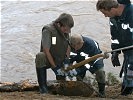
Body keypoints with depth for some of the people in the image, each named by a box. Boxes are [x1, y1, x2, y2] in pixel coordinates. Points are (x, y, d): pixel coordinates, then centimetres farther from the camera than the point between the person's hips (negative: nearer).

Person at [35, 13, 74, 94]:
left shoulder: (66, 32, -3)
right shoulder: (48, 30, -22)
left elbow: (68, 48, 6)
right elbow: (46, 51, -24)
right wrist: (54, 67, -25)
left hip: (60, 61, 5)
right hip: (48, 60, -5)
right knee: (40, 57, -38)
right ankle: (43, 86, -27)